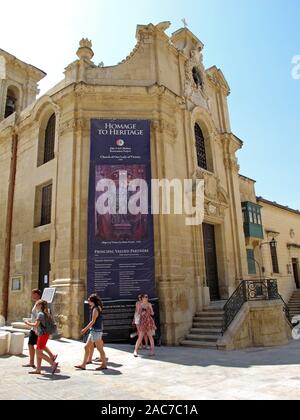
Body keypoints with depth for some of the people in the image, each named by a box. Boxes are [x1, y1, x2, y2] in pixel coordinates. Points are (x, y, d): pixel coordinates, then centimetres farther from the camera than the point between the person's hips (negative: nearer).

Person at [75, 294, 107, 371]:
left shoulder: (95, 309, -15)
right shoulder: (94, 309, 13)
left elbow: (93, 321, -18)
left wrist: (85, 329, -16)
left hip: (96, 331, -10)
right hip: (93, 331, 10)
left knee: (100, 349, 0)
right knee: (87, 347, 11)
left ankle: (104, 365, 11)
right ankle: (83, 365, 18)